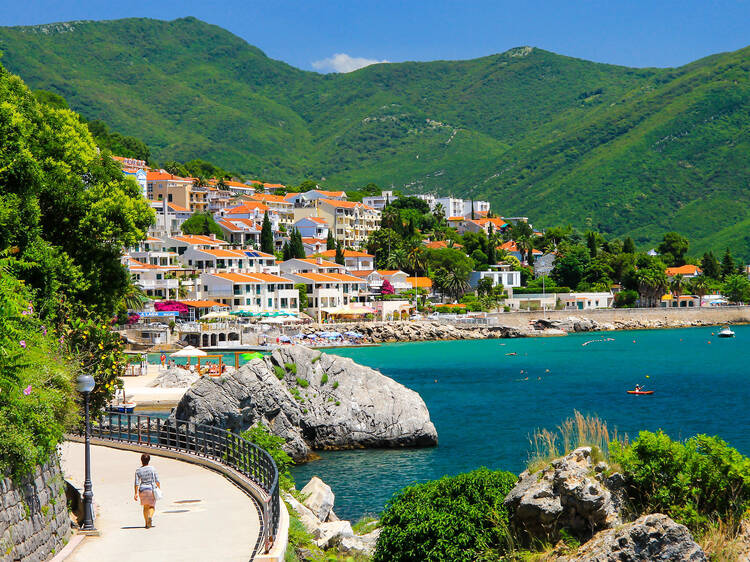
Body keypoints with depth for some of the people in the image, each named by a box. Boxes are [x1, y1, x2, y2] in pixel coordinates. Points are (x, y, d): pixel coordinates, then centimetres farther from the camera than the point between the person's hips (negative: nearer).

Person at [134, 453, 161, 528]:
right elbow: (157, 481, -3)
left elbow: (137, 483, -7)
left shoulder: (138, 471, -4)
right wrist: (159, 488, 10)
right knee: (152, 506, 4)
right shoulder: (152, 469, -5)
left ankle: (147, 523, 19)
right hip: (151, 489, -2)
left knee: (146, 506, 18)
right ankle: (150, 516, -26)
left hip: (142, 490, 2)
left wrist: (136, 493, -4)